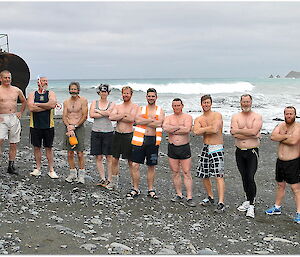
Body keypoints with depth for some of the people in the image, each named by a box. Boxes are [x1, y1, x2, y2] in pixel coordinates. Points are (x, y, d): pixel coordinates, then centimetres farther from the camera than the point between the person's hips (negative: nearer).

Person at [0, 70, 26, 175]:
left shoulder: (17, 90, 10)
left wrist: (20, 112, 13)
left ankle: (11, 166, 14)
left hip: (14, 119, 4)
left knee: (13, 144, 6)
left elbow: (24, 101, 25)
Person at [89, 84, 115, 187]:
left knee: (109, 157, -1)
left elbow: (108, 113, -14)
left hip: (108, 132, -1)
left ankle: (109, 179, 7)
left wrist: (97, 111, -3)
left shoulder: (111, 104, 7)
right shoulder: (94, 103, 10)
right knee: (98, 157, 2)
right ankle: (102, 178, 11)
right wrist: (104, 114, -8)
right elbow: (91, 115, -7)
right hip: (96, 131, 2)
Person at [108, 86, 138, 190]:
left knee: (131, 161, 1)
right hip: (117, 135, 5)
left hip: (128, 136, -5)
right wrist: (124, 115, -11)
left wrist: (119, 117, -10)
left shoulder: (134, 107, -3)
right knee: (114, 159, 9)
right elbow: (111, 117, -6)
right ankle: (114, 182, 22)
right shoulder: (117, 106, 11)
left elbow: (131, 119, -21)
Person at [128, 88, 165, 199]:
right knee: (135, 165, -2)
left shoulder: (160, 111, 6)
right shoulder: (141, 109, 9)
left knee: (151, 166, 8)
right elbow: (137, 120, -11)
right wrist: (152, 119, -11)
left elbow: (159, 123, -12)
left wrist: (144, 121, -10)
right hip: (139, 140, 0)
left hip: (153, 141, 0)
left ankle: (151, 189, 21)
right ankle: (135, 189, 12)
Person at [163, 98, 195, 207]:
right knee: (175, 173, 8)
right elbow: (165, 128, -13)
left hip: (184, 148, -3)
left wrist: (173, 130, -10)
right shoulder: (168, 118, 8)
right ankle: (179, 195, 19)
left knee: (187, 173, -4)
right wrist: (180, 127, -13)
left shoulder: (187, 117, 1)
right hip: (172, 148, 3)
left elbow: (187, 129, -18)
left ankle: (189, 197, -2)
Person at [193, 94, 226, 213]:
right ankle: (210, 197, 31)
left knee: (219, 176, -12)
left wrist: (204, 129, -6)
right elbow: (196, 131, -11)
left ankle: (221, 203, -15)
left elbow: (215, 129, -21)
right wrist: (209, 128, -12)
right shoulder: (198, 119, 9)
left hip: (217, 149, -6)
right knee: (204, 176, 12)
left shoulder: (217, 115, -5)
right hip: (205, 149, 6)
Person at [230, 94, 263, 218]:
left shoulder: (257, 117, -1)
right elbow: (235, 135, -10)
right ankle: (248, 200, 27)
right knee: (244, 177, 13)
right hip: (239, 152, 3)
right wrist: (251, 134, -13)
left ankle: (251, 205, -1)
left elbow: (254, 131, -19)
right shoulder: (235, 117, 5)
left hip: (252, 152, -3)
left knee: (250, 178, -10)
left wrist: (238, 130, -13)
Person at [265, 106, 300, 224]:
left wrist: (281, 139, -12)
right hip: (280, 161, 6)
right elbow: (273, 136, -10)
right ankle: (277, 207, 32)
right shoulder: (281, 125, 7)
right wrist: (286, 136, -17)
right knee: (280, 185, 18)